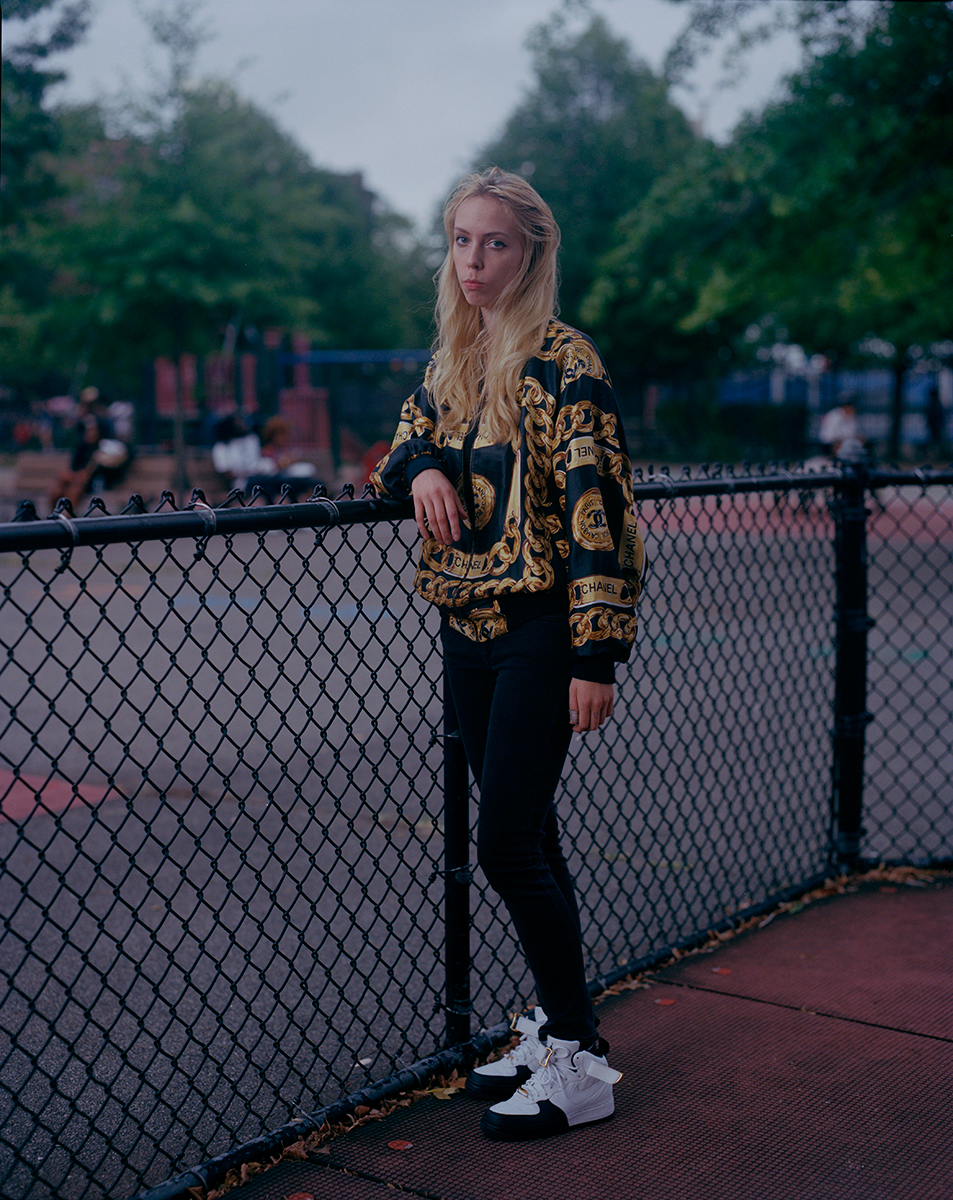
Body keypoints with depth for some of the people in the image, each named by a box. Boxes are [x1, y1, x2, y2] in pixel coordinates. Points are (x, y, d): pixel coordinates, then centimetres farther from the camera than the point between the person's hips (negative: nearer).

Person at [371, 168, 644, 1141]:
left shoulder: (563, 362, -10)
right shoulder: (451, 363, 13)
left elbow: (596, 508, -15)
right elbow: (396, 456, 22)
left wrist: (597, 655, -20)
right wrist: (421, 466, -4)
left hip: (539, 630, -7)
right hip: (466, 626, 7)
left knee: (506, 842, -9)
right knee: (525, 836, 13)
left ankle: (580, 1060, 4)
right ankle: (553, 1025, 25)